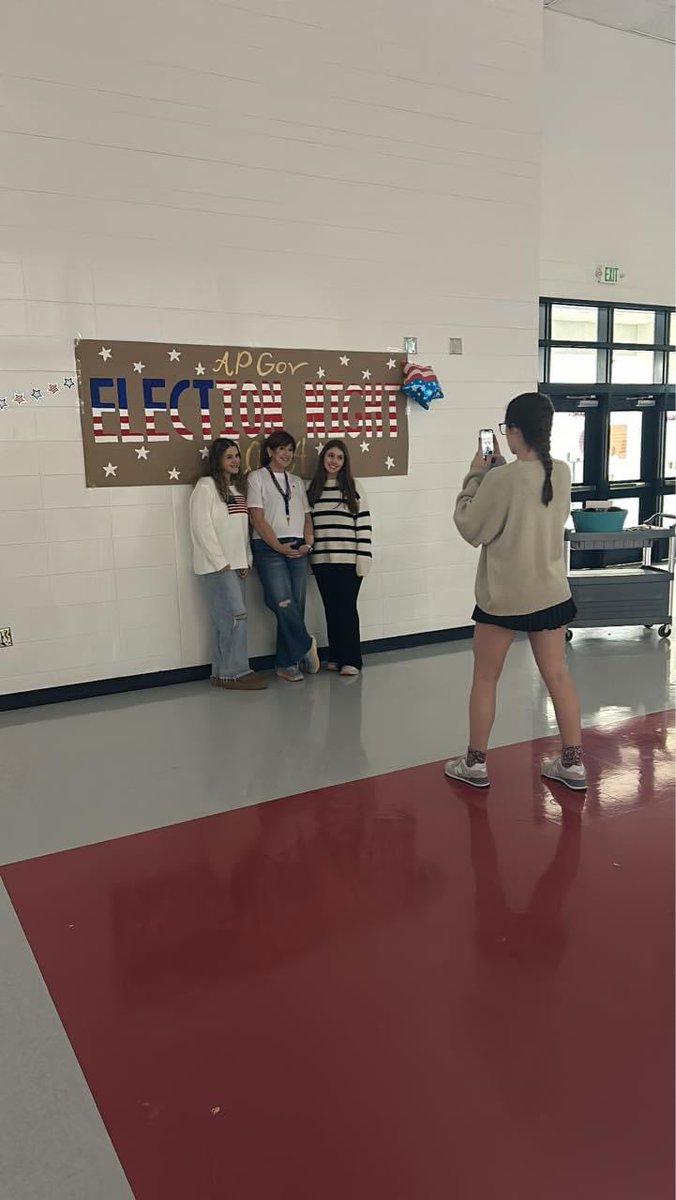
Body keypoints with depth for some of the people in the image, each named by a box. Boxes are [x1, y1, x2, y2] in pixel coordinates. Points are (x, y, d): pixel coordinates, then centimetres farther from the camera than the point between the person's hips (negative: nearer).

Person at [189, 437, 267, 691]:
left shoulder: (237, 487, 19)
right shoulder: (206, 486, -6)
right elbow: (202, 527, -12)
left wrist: (246, 560, 9)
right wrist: (220, 561, -14)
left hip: (235, 564, 8)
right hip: (216, 565, -7)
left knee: (226, 619, 6)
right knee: (235, 615, -12)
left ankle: (222, 673, 11)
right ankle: (235, 673, -6)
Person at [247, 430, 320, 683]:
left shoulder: (296, 481, 21)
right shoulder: (257, 477, 4)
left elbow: (307, 517, 17)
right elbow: (257, 519, -5)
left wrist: (308, 543, -2)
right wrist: (279, 547, -12)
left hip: (298, 549, 5)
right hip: (269, 549, -5)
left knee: (296, 606, 1)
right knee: (283, 603, -19)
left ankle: (287, 663, 9)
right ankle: (306, 645, 1)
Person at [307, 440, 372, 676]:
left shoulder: (354, 488, 1)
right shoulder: (312, 490, 10)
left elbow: (364, 524, -3)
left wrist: (363, 559, -9)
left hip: (348, 560, -3)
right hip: (321, 560, 3)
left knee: (347, 608, -2)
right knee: (331, 609, 8)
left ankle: (350, 659, 5)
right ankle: (335, 657, 16)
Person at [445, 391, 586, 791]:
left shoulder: (501, 479, -20)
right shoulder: (562, 473, 0)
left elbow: (471, 528, -9)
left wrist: (476, 476, -2)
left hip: (504, 596, -5)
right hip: (550, 591, 5)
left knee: (485, 678, 10)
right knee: (558, 675, 12)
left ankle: (475, 763, 20)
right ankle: (573, 763, 20)